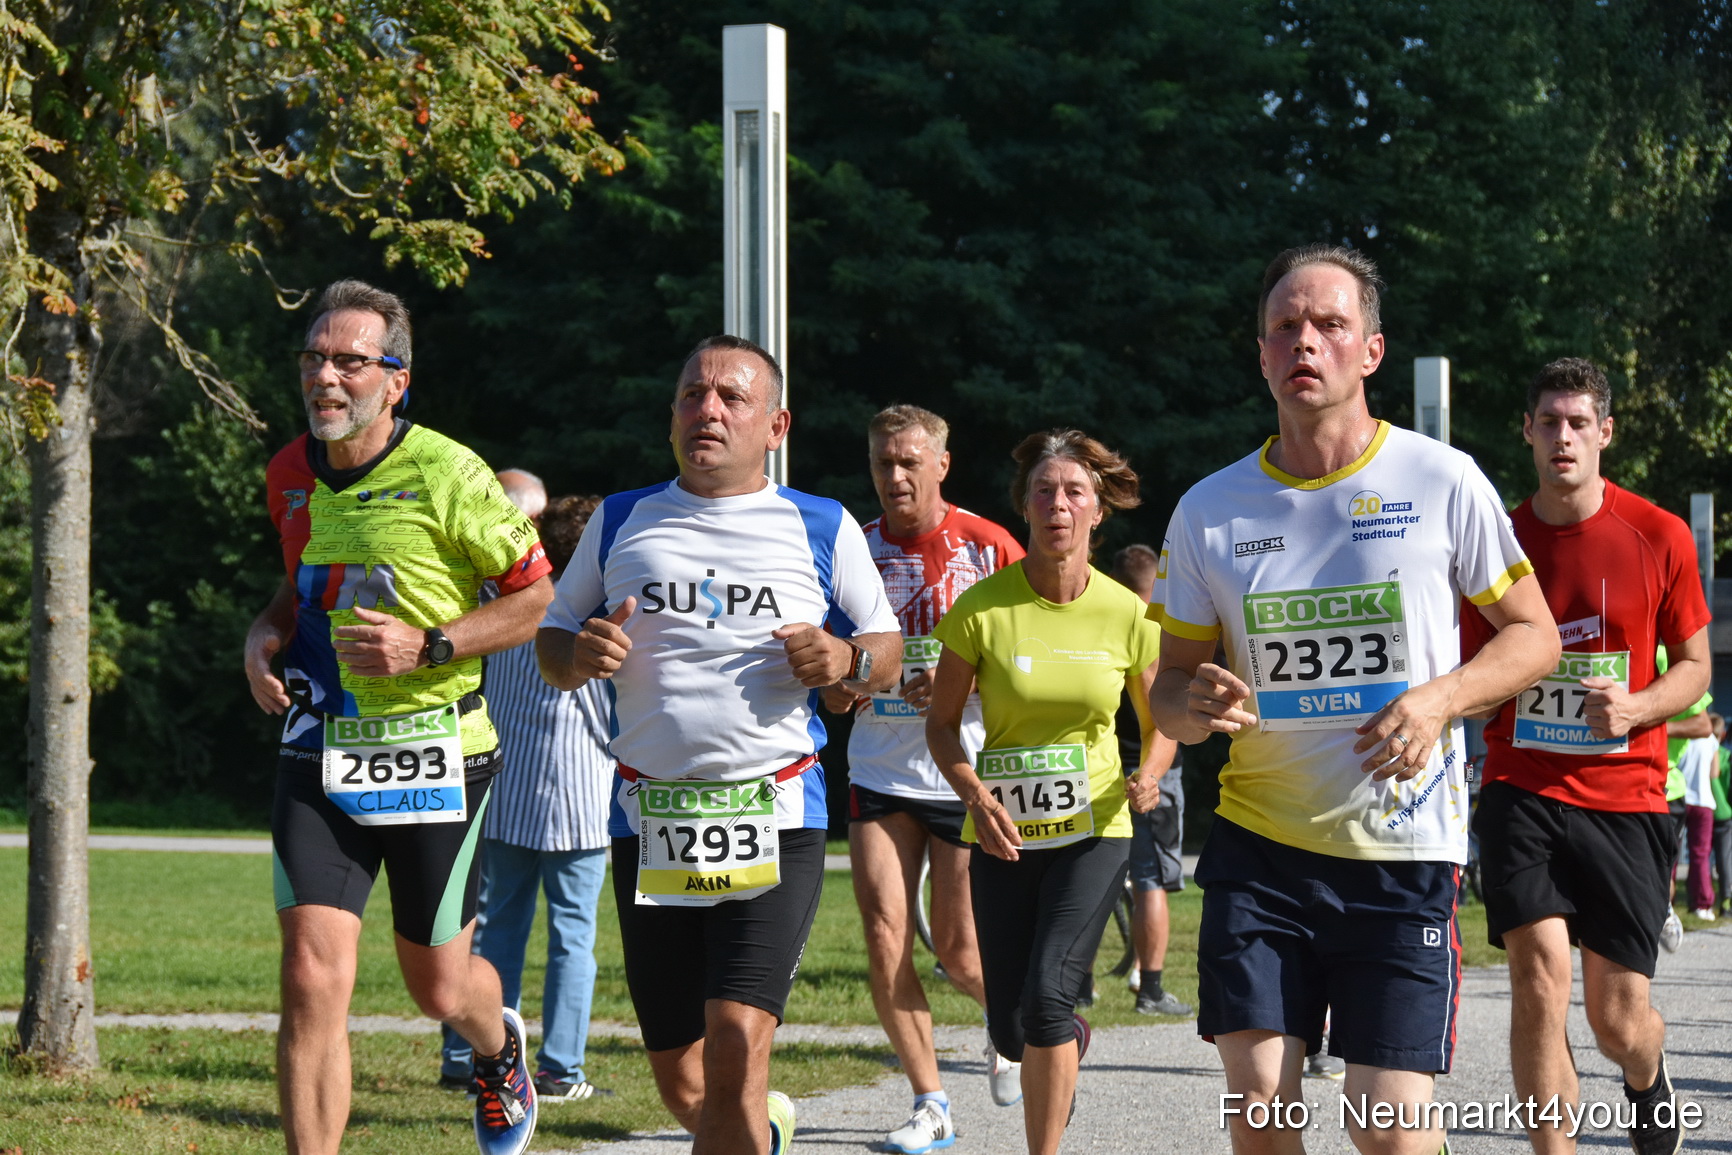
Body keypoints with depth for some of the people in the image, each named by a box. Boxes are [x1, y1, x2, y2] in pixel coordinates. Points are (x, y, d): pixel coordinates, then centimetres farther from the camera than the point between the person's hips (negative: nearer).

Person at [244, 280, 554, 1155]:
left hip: (432, 754, -3)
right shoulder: (289, 477, 6)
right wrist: (267, 630, 4)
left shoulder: (445, 474, -13)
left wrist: (428, 647, -18)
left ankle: (498, 1048, 48)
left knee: (439, 987, 11)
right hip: (318, 752, 4)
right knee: (312, 982, -12)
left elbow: (538, 595, -7)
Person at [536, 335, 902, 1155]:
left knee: (736, 1051, -20)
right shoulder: (621, 521, 12)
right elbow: (550, 642, 18)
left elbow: (888, 655, 15)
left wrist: (847, 661, -8)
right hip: (650, 822, 2)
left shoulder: (823, 529, 8)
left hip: (776, 819, -2)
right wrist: (579, 657, -6)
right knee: (680, 1084, 7)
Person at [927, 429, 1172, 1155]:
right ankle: (1072, 1040, 44)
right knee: (1012, 1033, 6)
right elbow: (942, 723, 1)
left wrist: (1148, 775, -12)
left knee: (1046, 997, -21)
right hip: (1003, 834, 1)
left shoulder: (1126, 615, -5)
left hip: (1094, 829, -1)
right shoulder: (981, 609, -8)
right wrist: (976, 796, -17)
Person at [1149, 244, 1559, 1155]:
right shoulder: (1208, 511, 4)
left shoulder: (1443, 481, -2)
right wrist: (1194, 706, -14)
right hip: (1260, 844, 2)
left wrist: (1442, 698, -13)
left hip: (1405, 849, -2)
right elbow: (1169, 686, 11)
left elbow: (1534, 635, 6)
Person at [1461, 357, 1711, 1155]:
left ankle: (1648, 1082, 40)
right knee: (1540, 974, -19)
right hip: (1523, 789, 0)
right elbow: (1471, 673, 15)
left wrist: (1636, 707, -12)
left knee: (1618, 1021, 3)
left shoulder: (1659, 538, -1)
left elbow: (1694, 665, 7)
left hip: (1625, 796, 0)